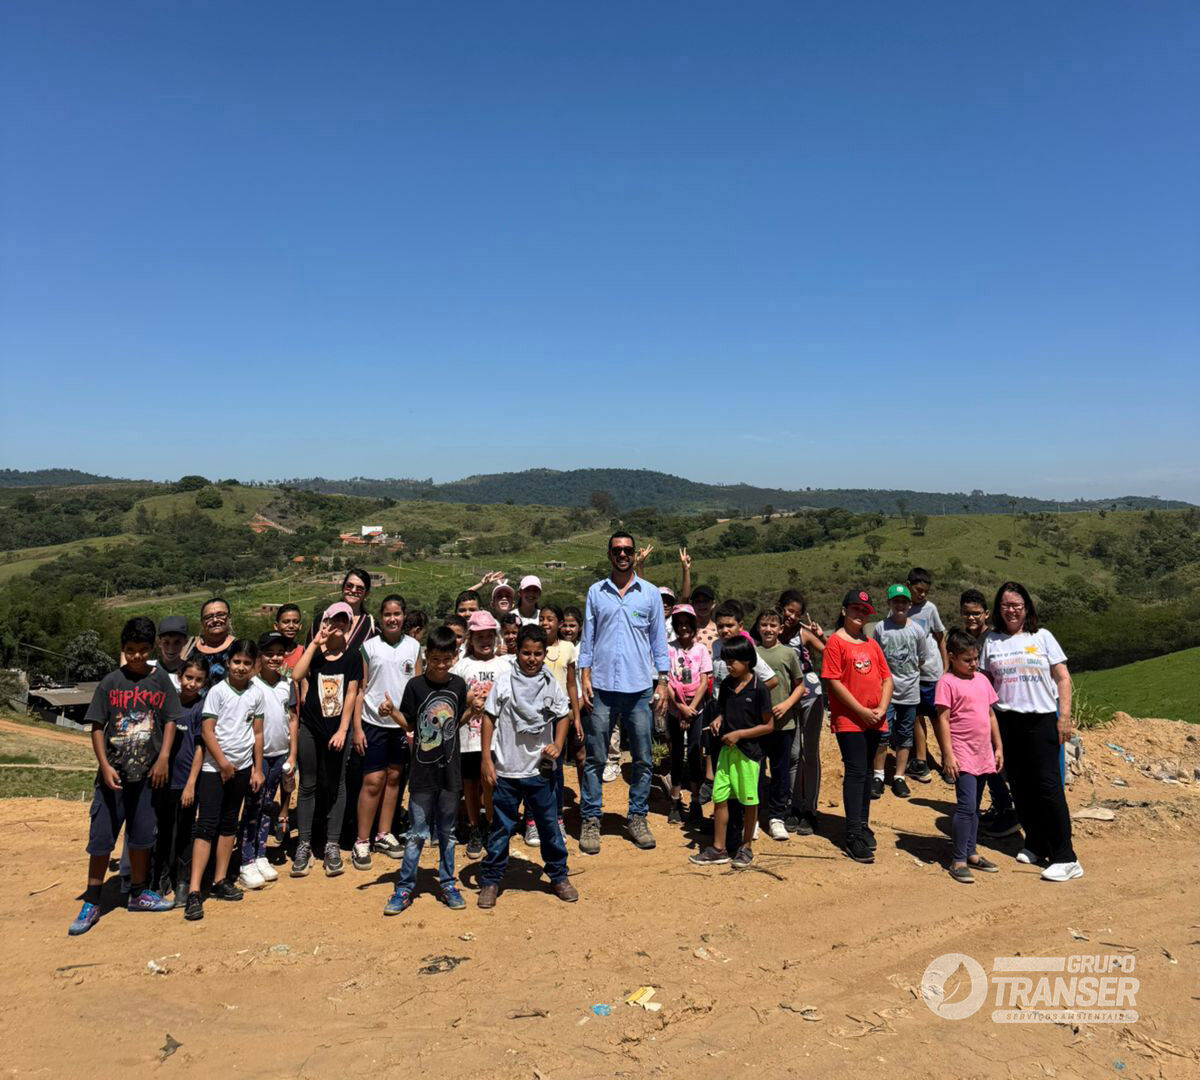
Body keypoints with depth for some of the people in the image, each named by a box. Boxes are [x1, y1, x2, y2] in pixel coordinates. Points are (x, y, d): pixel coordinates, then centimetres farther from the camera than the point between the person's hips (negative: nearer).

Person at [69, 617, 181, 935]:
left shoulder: (160, 680, 0)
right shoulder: (111, 682, -3)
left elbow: (169, 721, 2)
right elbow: (97, 727, -2)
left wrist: (163, 759, -7)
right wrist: (104, 765, -10)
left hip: (147, 773, 1)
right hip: (113, 773, -1)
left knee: (142, 835, 12)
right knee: (101, 837, 2)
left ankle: (139, 893, 28)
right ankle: (91, 903, 15)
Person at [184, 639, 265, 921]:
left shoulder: (256, 694, 3)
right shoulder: (217, 691, -7)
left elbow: (257, 733, 8)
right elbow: (207, 730, -9)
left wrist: (257, 769, 7)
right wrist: (223, 763, -14)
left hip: (242, 768, 4)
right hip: (214, 768, -4)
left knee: (229, 824, 12)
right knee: (206, 825, -7)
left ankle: (220, 881, 22)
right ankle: (194, 891, -7)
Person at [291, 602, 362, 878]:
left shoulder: (353, 656, -1)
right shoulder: (314, 652, 1)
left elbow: (351, 694, -4)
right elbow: (296, 676, -18)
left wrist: (342, 730, -9)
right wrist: (315, 643, -18)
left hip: (337, 730, -1)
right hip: (310, 728, 1)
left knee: (335, 786, 6)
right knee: (308, 785, 7)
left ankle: (332, 845, 15)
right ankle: (304, 845, 16)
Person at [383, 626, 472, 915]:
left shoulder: (458, 685, 1)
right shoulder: (416, 685, -7)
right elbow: (409, 724, -1)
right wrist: (392, 712, -19)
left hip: (450, 771, 3)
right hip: (423, 771, -3)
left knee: (447, 831, 14)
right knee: (417, 833, 3)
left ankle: (447, 883, 27)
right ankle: (404, 888, 15)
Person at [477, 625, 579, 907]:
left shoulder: (550, 683, 0)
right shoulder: (505, 679, -6)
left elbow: (564, 715, 13)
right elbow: (489, 717, -2)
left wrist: (558, 744, -4)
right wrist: (486, 759, -5)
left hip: (540, 769, 2)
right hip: (506, 768, -2)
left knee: (549, 825, 12)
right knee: (501, 827, 9)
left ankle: (558, 876, 29)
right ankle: (490, 880, 24)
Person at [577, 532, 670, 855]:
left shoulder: (650, 593, 6)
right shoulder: (595, 592, 7)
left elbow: (659, 640, 8)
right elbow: (587, 639, 8)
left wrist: (662, 682, 2)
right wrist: (585, 677, -1)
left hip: (640, 688, 0)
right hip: (602, 687, 0)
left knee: (643, 759, 7)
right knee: (595, 759, 3)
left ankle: (638, 817, 19)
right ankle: (591, 820, 12)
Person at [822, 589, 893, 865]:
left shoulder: (872, 644, 14)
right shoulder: (835, 641, -6)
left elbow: (887, 678, 12)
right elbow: (834, 682, -12)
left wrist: (882, 709, -4)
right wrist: (862, 711, -13)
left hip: (874, 721, 6)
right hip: (848, 720, -6)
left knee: (866, 772, 14)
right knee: (856, 772, -8)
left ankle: (863, 825, 26)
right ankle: (854, 836, -5)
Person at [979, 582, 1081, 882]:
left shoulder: (1042, 637, 4)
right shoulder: (992, 641, 8)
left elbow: (1063, 678, 3)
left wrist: (1064, 716, -5)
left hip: (1041, 720, -2)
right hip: (1006, 721, 3)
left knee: (1048, 786, -7)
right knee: (1020, 787, 8)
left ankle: (1065, 858, -2)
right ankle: (1036, 844, 23)